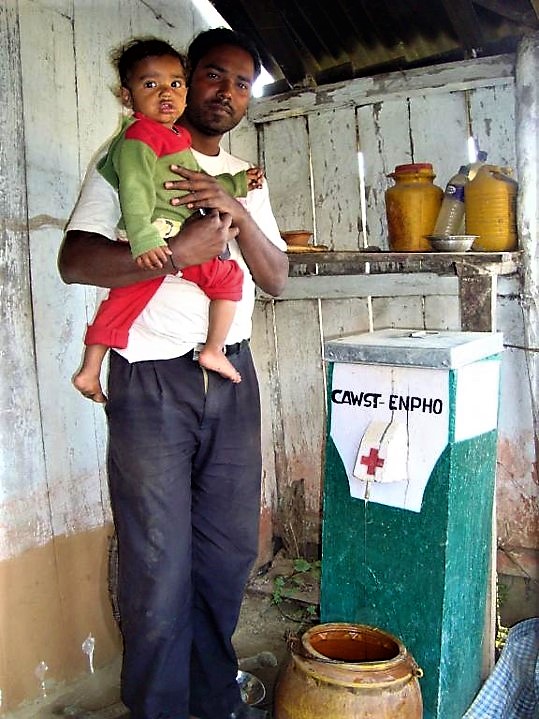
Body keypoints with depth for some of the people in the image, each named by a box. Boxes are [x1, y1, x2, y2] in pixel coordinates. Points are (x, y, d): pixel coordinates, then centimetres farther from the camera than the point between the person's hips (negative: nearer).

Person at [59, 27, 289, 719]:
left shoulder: (246, 180, 17)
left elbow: (276, 278, 8)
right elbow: (75, 260, -11)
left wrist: (239, 213, -9)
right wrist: (178, 251, -21)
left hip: (231, 377, 6)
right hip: (152, 382, -5)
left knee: (230, 552, 12)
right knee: (161, 565, -1)